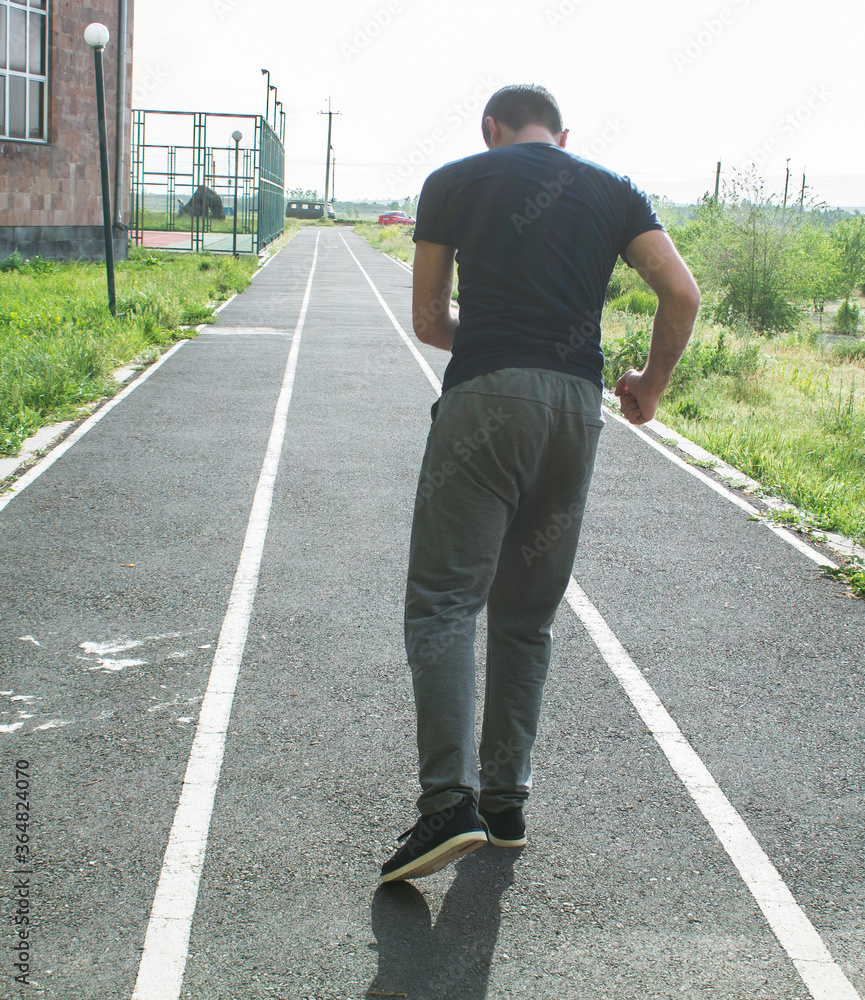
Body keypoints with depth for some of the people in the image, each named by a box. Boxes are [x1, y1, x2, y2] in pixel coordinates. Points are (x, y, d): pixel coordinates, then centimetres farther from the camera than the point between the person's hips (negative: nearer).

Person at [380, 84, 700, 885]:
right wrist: (651, 385, 17)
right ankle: (506, 802, 17)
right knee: (528, 615, 13)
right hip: (578, 406, 4)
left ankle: (450, 803, -16)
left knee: (444, 601, -3)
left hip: (485, 398, -3)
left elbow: (428, 320, 13)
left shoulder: (454, 182, 11)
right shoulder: (614, 191, 16)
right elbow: (682, 294, 4)